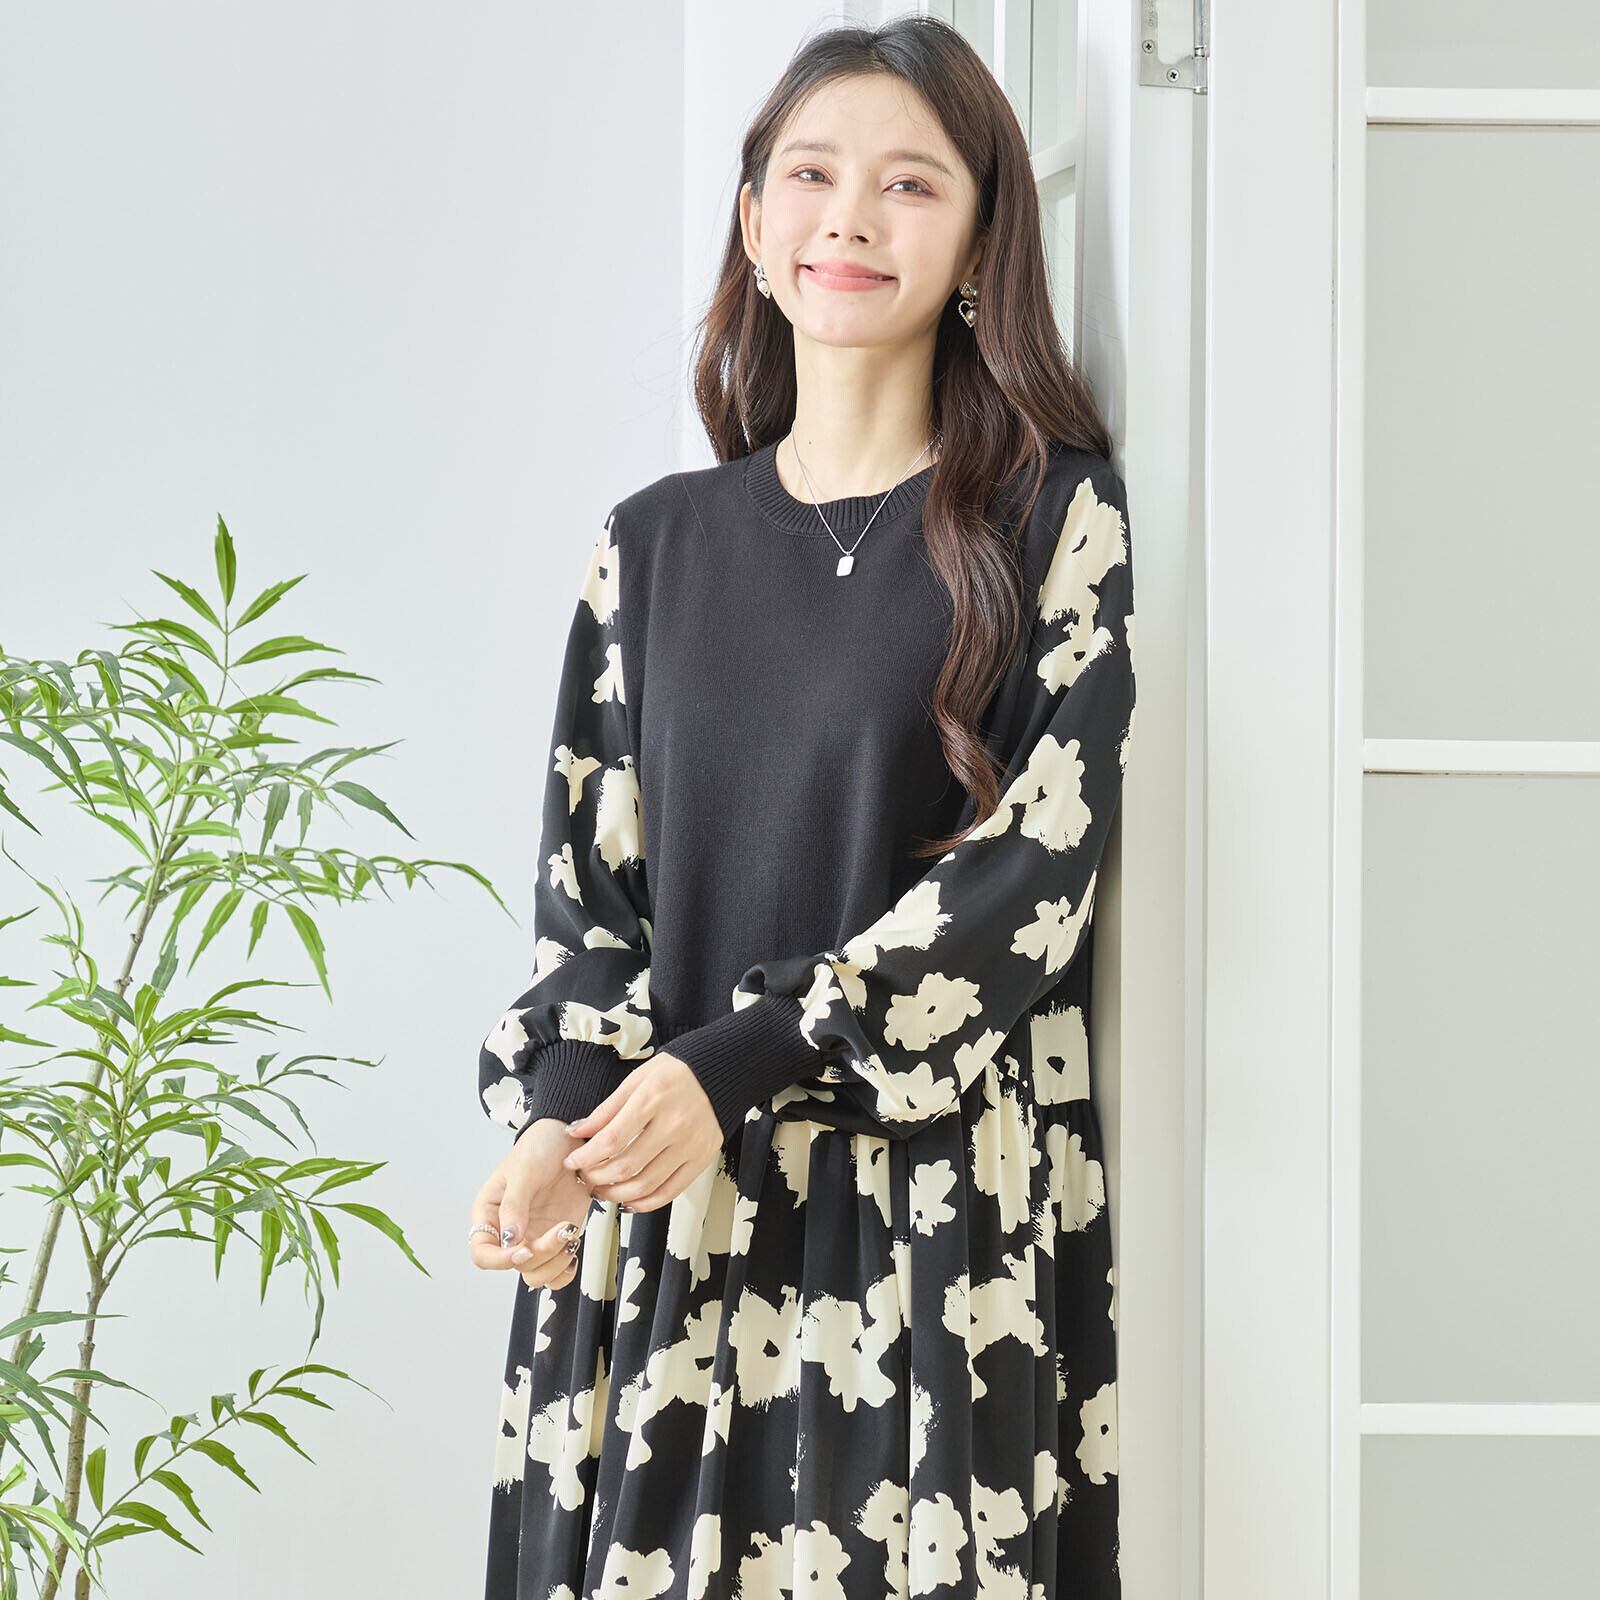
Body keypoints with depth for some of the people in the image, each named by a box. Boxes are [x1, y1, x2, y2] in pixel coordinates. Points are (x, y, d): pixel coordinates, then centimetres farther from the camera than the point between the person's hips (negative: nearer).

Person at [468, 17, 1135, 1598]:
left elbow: (1035, 865, -7)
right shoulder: (657, 541, 12)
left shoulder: (1053, 516, 1)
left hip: (942, 1189, -3)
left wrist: (737, 1061, -14)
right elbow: (589, 870, 9)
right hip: (663, 1199, 3)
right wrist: (559, 1113, -10)